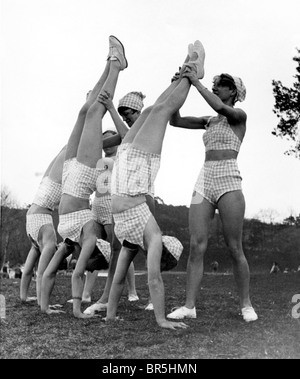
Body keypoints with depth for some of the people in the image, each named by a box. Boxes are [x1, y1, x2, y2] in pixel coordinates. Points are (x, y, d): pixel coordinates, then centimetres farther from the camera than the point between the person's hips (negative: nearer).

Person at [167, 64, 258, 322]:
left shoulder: (239, 116, 4)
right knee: (197, 246, -3)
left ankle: (246, 305, 10)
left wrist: (196, 82, -9)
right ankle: (189, 306, -2)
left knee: (235, 248, -3)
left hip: (228, 181, -5)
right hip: (204, 181, 5)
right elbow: (176, 121, 18)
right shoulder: (209, 122, 20)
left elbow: (220, 107, -17)